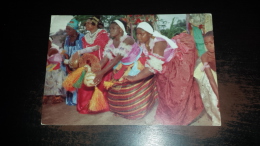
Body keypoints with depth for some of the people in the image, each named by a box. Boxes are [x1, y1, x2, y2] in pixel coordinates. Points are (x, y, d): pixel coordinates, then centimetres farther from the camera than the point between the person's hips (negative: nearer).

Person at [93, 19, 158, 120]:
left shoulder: (127, 40, -29)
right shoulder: (111, 42, -6)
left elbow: (117, 58, -34)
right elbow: (105, 58, -14)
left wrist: (102, 72, -37)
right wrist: (96, 70, -28)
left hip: (135, 67, -7)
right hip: (123, 67, 7)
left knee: (134, 90, 1)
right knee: (118, 87, 9)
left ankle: (135, 111, 23)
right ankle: (122, 109, 29)